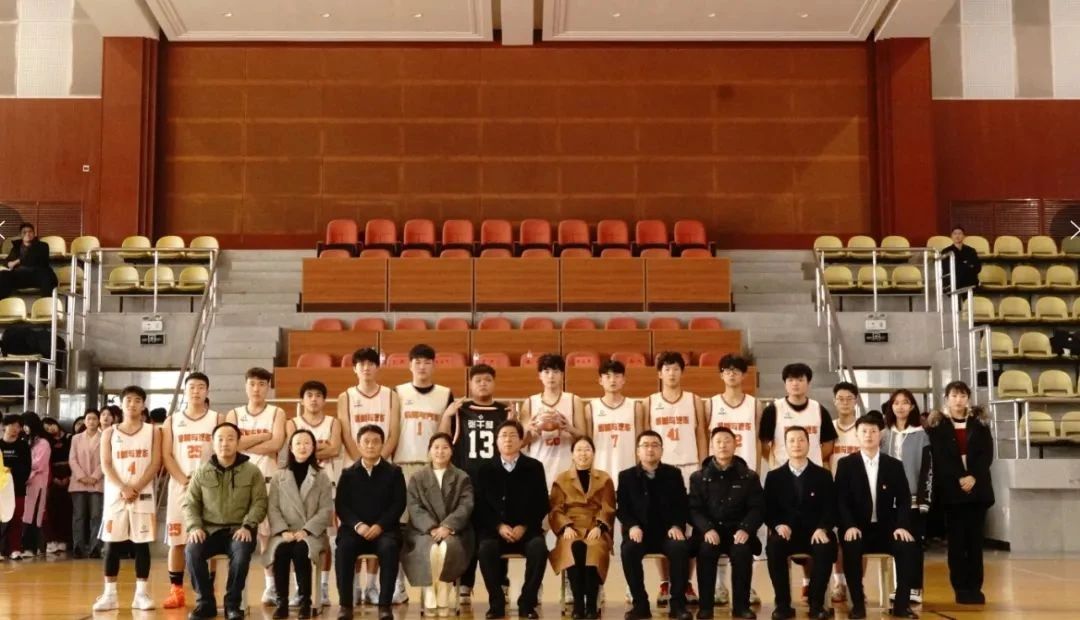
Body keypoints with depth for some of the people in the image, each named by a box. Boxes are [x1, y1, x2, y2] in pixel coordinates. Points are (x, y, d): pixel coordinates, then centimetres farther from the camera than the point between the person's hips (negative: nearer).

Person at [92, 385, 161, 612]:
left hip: (143, 495, -1)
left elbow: (155, 464, -3)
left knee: (141, 544, 0)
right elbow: (106, 465, 0)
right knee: (112, 544, 1)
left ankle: (141, 593, 5)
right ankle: (109, 594, 7)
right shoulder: (109, 433, 8)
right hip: (115, 494, 1)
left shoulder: (152, 431, 5)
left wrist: (136, 488, -14)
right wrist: (123, 488, -14)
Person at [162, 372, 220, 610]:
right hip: (179, 486, 2)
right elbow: (166, 455, 2)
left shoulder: (216, 419, 6)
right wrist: (183, 479, -11)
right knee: (176, 540, 1)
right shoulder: (172, 420, 10)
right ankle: (176, 591, 7)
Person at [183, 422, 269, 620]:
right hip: (210, 529, 2)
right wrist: (194, 527, -10)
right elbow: (190, 503, 8)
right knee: (191, 551, -29)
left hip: (239, 530, -2)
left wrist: (247, 526, -17)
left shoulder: (252, 471, 4)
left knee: (241, 552, -35)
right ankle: (205, 602, -11)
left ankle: (233, 603, -15)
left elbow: (259, 503, -1)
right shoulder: (202, 472, 9)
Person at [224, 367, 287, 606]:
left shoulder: (276, 413, 5)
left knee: (268, 532, 2)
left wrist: (244, 444, -10)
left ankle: (271, 585, 7)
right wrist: (263, 436, -8)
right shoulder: (234, 414, 9)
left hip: (268, 479, -1)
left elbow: (276, 444, -12)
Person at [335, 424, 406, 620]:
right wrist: (357, 525, -15)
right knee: (343, 548, -32)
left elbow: (399, 505, -1)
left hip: (384, 529, -1)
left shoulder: (394, 472, 7)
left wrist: (379, 525, -16)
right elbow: (340, 506, 4)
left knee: (389, 548, -35)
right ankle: (345, 604, -23)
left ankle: (385, 604, -28)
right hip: (355, 528, 1)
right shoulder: (348, 473, 11)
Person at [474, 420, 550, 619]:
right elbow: (481, 506, 3)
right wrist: (499, 526, -14)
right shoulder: (486, 469, 8)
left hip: (526, 529, 0)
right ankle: (496, 603, -18)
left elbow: (542, 504, 1)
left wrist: (524, 527, -13)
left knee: (539, 547, -32)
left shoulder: (534, 467, 5)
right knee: (486, 548, -33)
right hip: (495, 529, 0)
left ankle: (527, 603, -18)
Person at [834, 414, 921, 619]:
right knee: (851, 548, -34)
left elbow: (904, 500, 3)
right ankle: (857, 604, -19)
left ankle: (901, 603, -14)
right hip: (858, 528, -2)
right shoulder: (846, 464, 2)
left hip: (886, 528, 2)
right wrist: (849, 526, -20)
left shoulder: (895, 465, 8)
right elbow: (840, 500, -4)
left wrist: (902, 526, -15)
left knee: (909, 547, -27)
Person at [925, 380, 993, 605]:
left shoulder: (980, 423, 9)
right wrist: (960, 478, -16)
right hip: (951, 490, -2)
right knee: (956, 540, -1)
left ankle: (975, 587, 8)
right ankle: (961, 588, 4)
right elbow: (939, 457, -6)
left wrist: (974, 477, -14)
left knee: (975, 539, 3)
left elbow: (987, 454, 0)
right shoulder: (937, 425, 2)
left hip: (978, 488, 2)